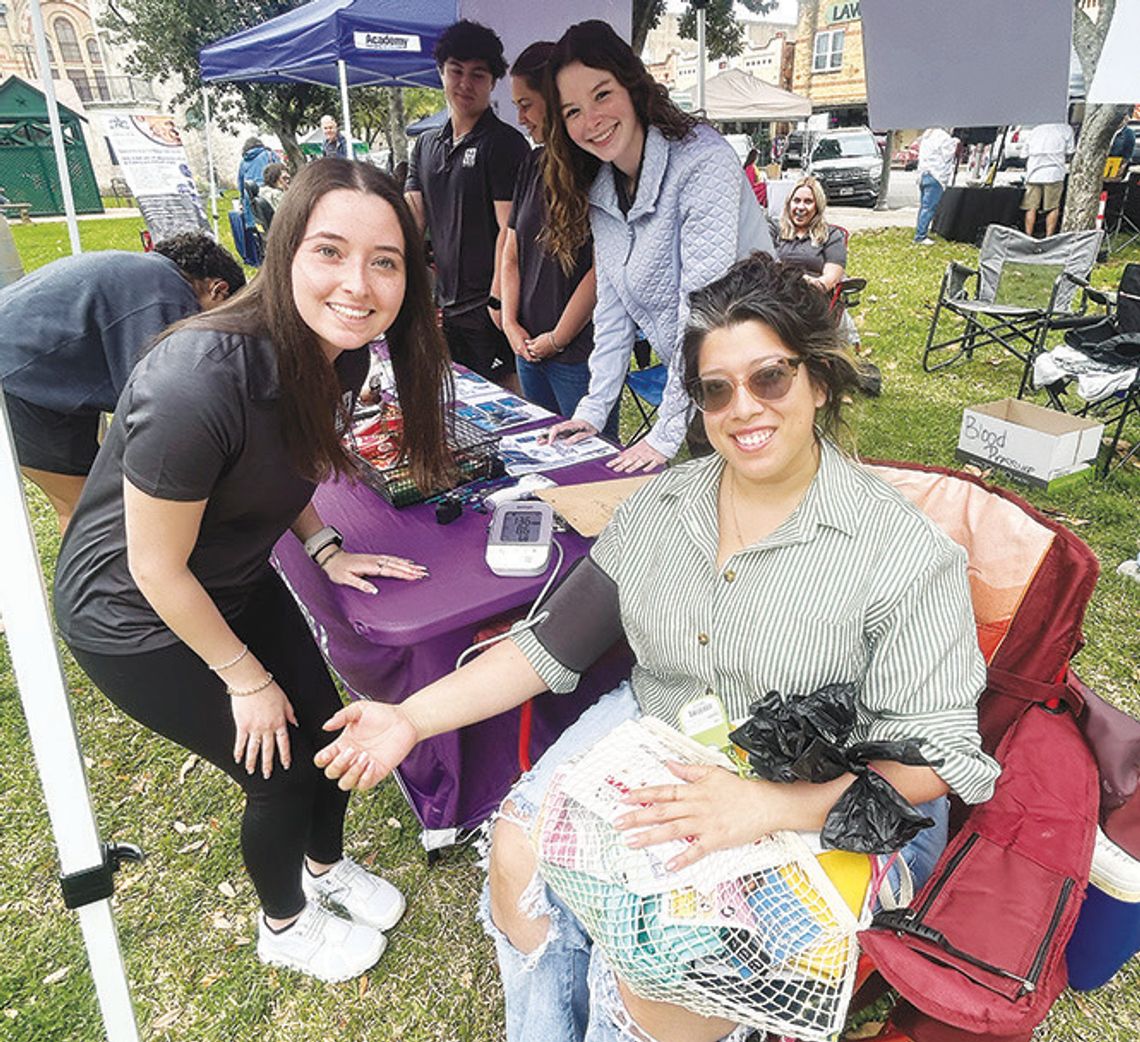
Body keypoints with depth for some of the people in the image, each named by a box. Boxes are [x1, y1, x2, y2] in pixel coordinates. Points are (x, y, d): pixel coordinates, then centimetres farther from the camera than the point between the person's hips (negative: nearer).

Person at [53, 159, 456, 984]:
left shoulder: (342, 353, -12)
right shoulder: (200, 382, -37)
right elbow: (157, 568, -25)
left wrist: (324, 549, -5)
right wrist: (247, 679, -13)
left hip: (235, 583, 7)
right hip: (134, 618, -6)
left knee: (325, 726, 13)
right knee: (283, 767, 4)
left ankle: (327, 863, 47)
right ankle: (285, 925, 37)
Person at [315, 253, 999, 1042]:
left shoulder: (903, 551, -15)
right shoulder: (660, 505, 1)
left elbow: (933, 755, -17)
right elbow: (552, 643, 2)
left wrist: (765, 806, -31)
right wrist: (414, 718, -5)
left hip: (824, 811, -4)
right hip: (651, 737, 5)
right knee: (519, 856, -12)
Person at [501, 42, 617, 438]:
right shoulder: (534, 164, 12)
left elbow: (602, 269, -16)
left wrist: (557, 338, -10)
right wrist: (511, 324, 4)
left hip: (580, 352, -7)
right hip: (529, 347, 8)